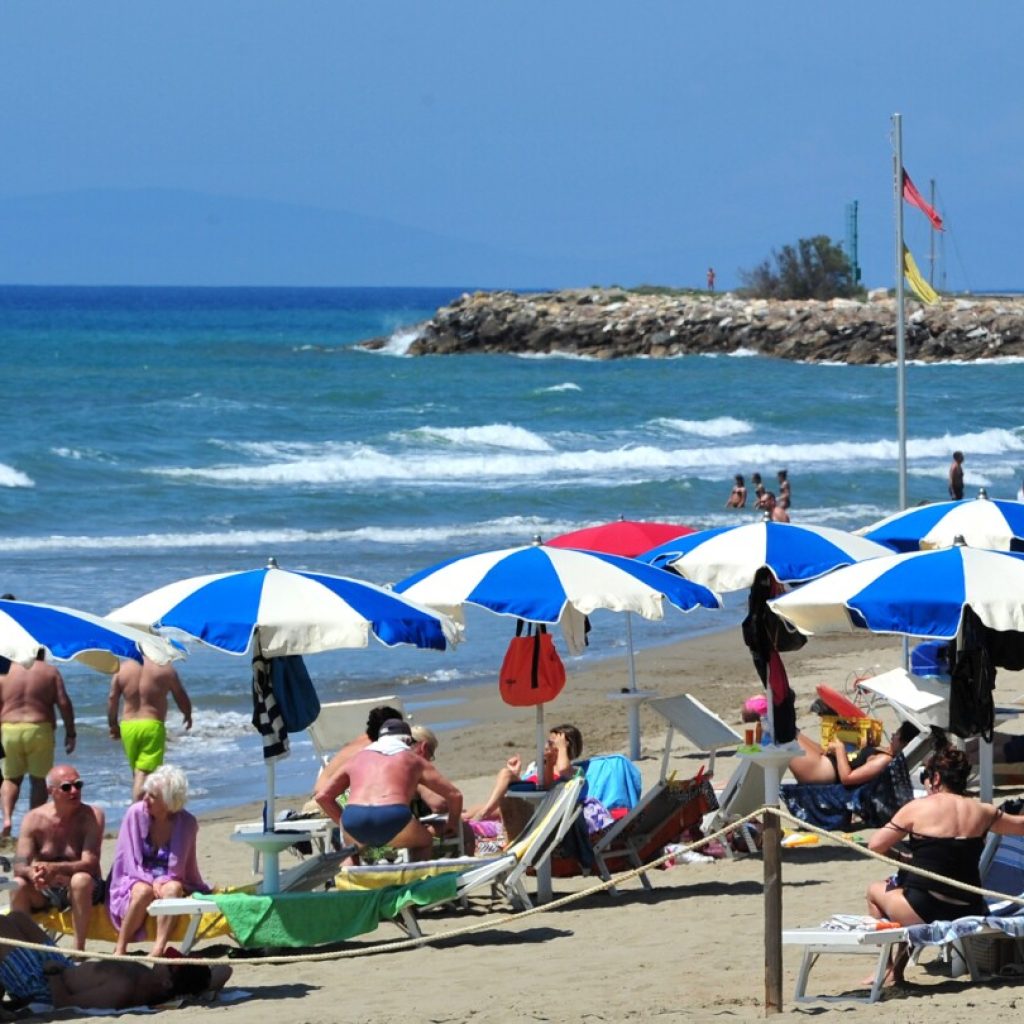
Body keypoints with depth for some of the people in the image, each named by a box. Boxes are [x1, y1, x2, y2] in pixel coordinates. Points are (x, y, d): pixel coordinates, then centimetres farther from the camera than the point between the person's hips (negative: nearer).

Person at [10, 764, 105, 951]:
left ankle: (79, 949, -33)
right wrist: (32, 873, -38)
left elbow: (90, 863, -24)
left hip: (80, 891, -2)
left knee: (81, 879, -36)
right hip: (44, 893, 2)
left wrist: (55, 869, -43)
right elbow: (19, 865, -12)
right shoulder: (34, 819, -5)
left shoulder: (91, 816, -12)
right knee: (18, 885, -27)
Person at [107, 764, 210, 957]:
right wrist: (151, 881, -19)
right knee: (144, 891, -35)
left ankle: (158, 949, -47)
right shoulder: (136, 813, -8)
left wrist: (161, 881, -12)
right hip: (134, 880, -1)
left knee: (172, 889, -33)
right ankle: (120, 948, -28)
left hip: (167, 881, 1)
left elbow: (179, 868, 3)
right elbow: (128, 861, -8)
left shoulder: (186, 823, -6)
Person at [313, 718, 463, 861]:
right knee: (424, 842, 30)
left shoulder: (357, 759, 30)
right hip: (393, 818, -2)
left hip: (354, 819, 2)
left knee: (352, 843, 37)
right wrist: (452, 825, 43)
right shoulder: (413, 760, 25)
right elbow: (455, 795, 26)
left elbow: (322, 796, 27)